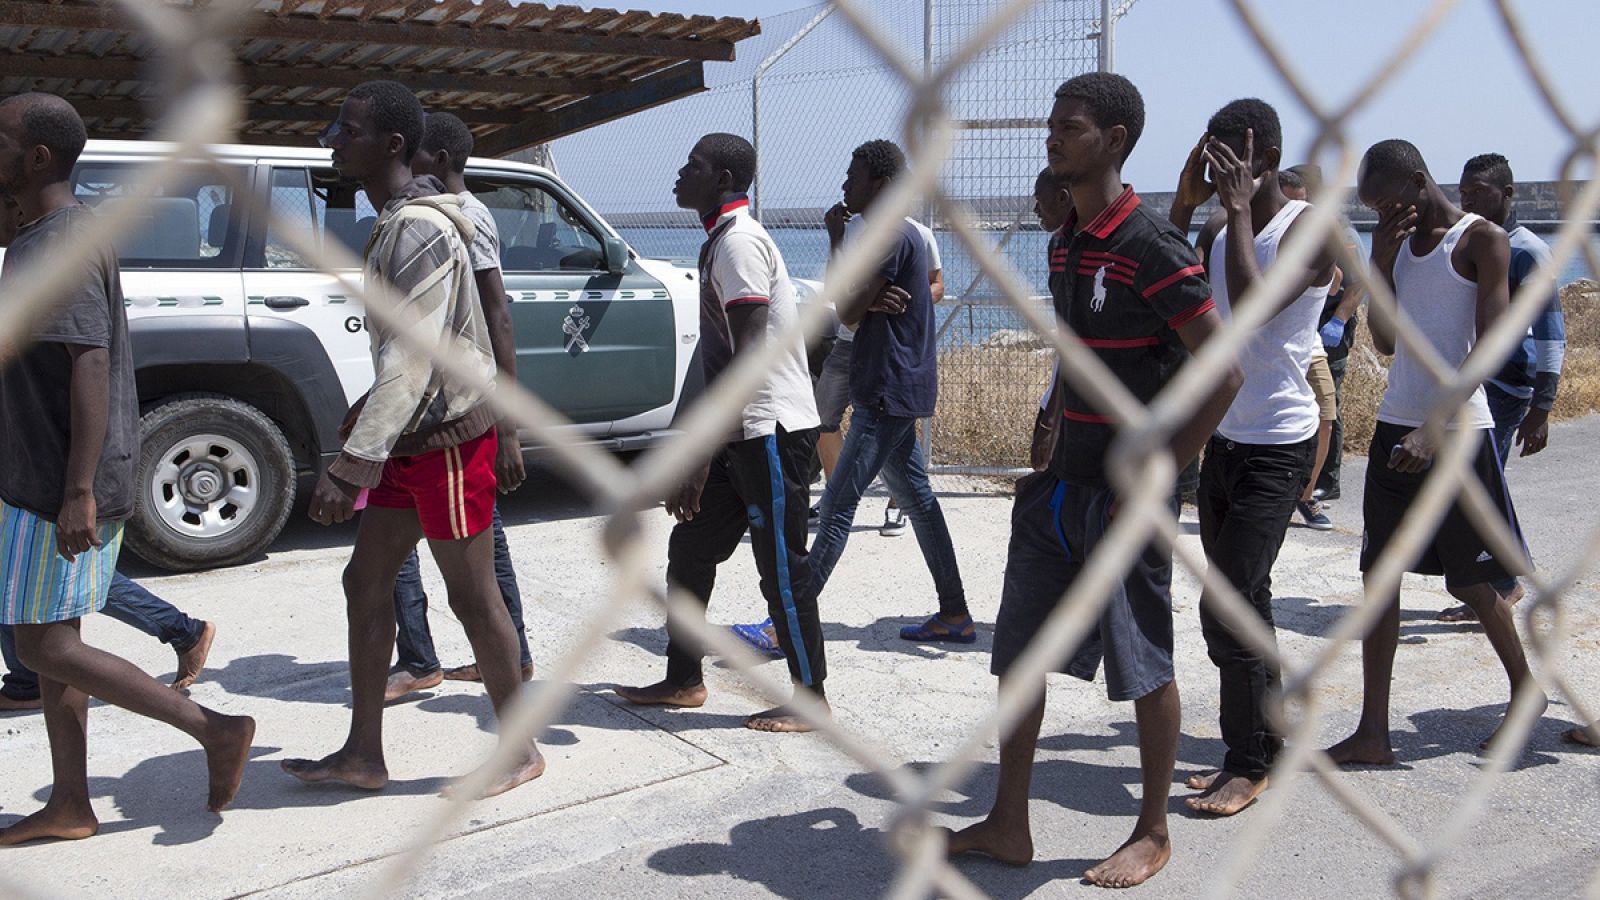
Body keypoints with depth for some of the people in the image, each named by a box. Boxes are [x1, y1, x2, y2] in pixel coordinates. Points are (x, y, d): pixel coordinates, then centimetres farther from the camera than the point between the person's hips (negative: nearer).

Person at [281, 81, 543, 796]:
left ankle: (520, 751, 16)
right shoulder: (397, 222, 12)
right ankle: (363, 755, 21)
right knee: (365, 582, 11)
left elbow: (411, 360, -27)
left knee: (471, 596, 0)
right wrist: (369, 410, 27)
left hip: (448, 437, -10)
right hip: (413, 439, 10)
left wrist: (351, 464, -28)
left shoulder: (419, 229, -20)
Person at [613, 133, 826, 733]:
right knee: (689, 549, 14)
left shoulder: (740, 243, -15)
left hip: (772, 430, -10)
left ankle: (811, 699, 9)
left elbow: (747, 358, -22)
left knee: (782, 567, -2)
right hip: (742, 431, 10)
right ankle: (683, 680, 25)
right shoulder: (721, 242, 17)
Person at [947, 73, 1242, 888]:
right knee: (1019, 653, 11)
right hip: (1064, 481, 9)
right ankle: (1008, 825, 24)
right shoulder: (1072, 239, 10)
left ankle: (1152, 834, 24)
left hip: (1127, 490, -8)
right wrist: (1052, 453, 15)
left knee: (1144, 666, 6)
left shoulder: (1150, 247, -16)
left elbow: (1224, 372, -17)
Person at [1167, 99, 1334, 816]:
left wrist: (1239, 210, -20)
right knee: (1243, 603, 14)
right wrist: (1186, 201, -5)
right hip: (1223, 438, 8)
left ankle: (1249, 762, 5)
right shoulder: (1216, 231, 11)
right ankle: (1266, 744, 27)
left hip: (1278, 447, -8)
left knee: (1226, 607, -10)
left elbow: (1253, 308, -27)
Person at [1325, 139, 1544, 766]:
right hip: (1395, 428, 6)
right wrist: (1380, 261, -2)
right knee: (1379, 575, 2)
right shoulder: (1396, 243, 13)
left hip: (1458, 433, -6)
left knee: (1473, 580, 4)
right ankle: (1373, 732, 5)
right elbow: (1386, 342, 9)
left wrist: (1435, 427, -23)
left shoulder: (1481, 239, -5)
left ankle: (1525, 690, 30)